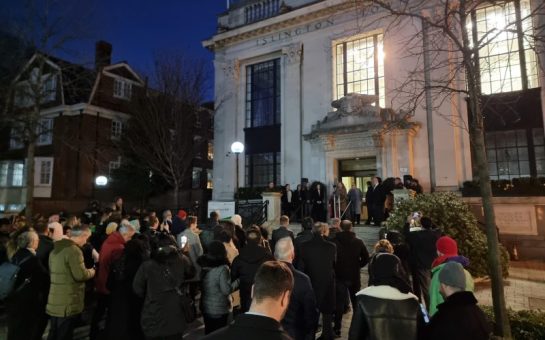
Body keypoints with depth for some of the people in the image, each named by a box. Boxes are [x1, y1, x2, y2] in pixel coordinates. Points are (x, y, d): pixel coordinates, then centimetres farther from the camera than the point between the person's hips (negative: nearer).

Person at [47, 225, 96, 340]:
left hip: (55, 302, 9)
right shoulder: (74, 250, -19)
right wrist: (91, 272, -3)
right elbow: (80, 275, -23)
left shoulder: (56, 249, 12)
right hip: (69, 303, -9)